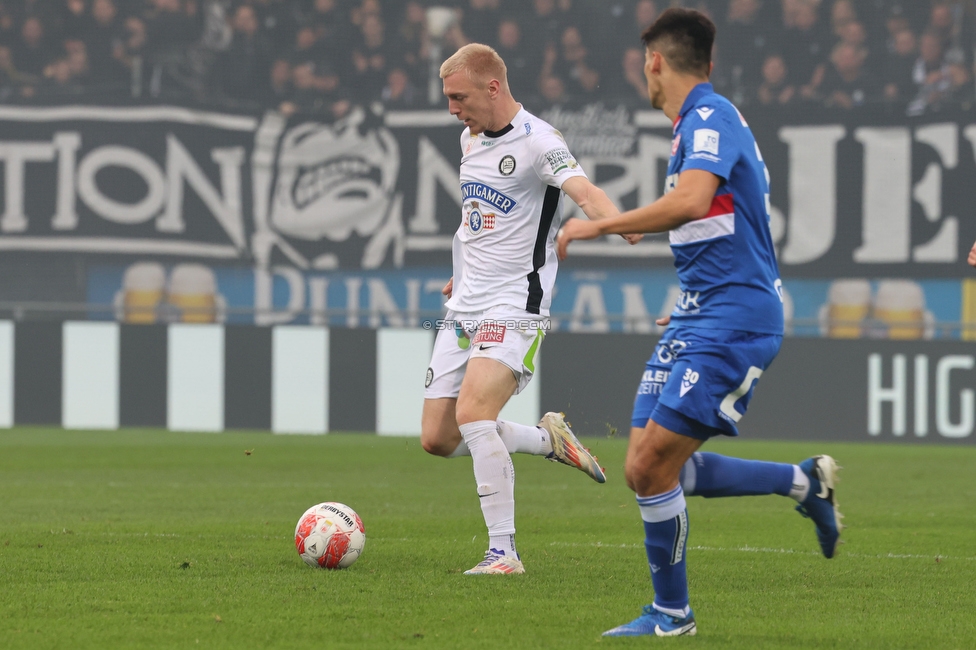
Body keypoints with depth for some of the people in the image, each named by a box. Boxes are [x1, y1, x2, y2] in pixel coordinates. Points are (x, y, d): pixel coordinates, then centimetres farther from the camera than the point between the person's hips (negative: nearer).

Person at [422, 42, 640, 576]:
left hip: (514, 306, -8)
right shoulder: (470, 138, 12)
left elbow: (584, 191, -32)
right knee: (437, 439, 3)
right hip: (464, 308, 8)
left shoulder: (537, 141, -14)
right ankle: (548, 440, 24)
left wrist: (618, 224, -52)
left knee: (472, 412, -27)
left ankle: (503, 551, -20)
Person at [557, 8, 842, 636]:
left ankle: (672, 614, 4)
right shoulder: (703, 121, 18)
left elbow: (689, 202, -30)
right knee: (646, 467, 5)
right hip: (701, 318, 10)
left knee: (653, 466, -11)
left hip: (733, 321, -10)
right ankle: (803, 481, 16)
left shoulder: (710, 118, -13)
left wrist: (596, 225, -24)